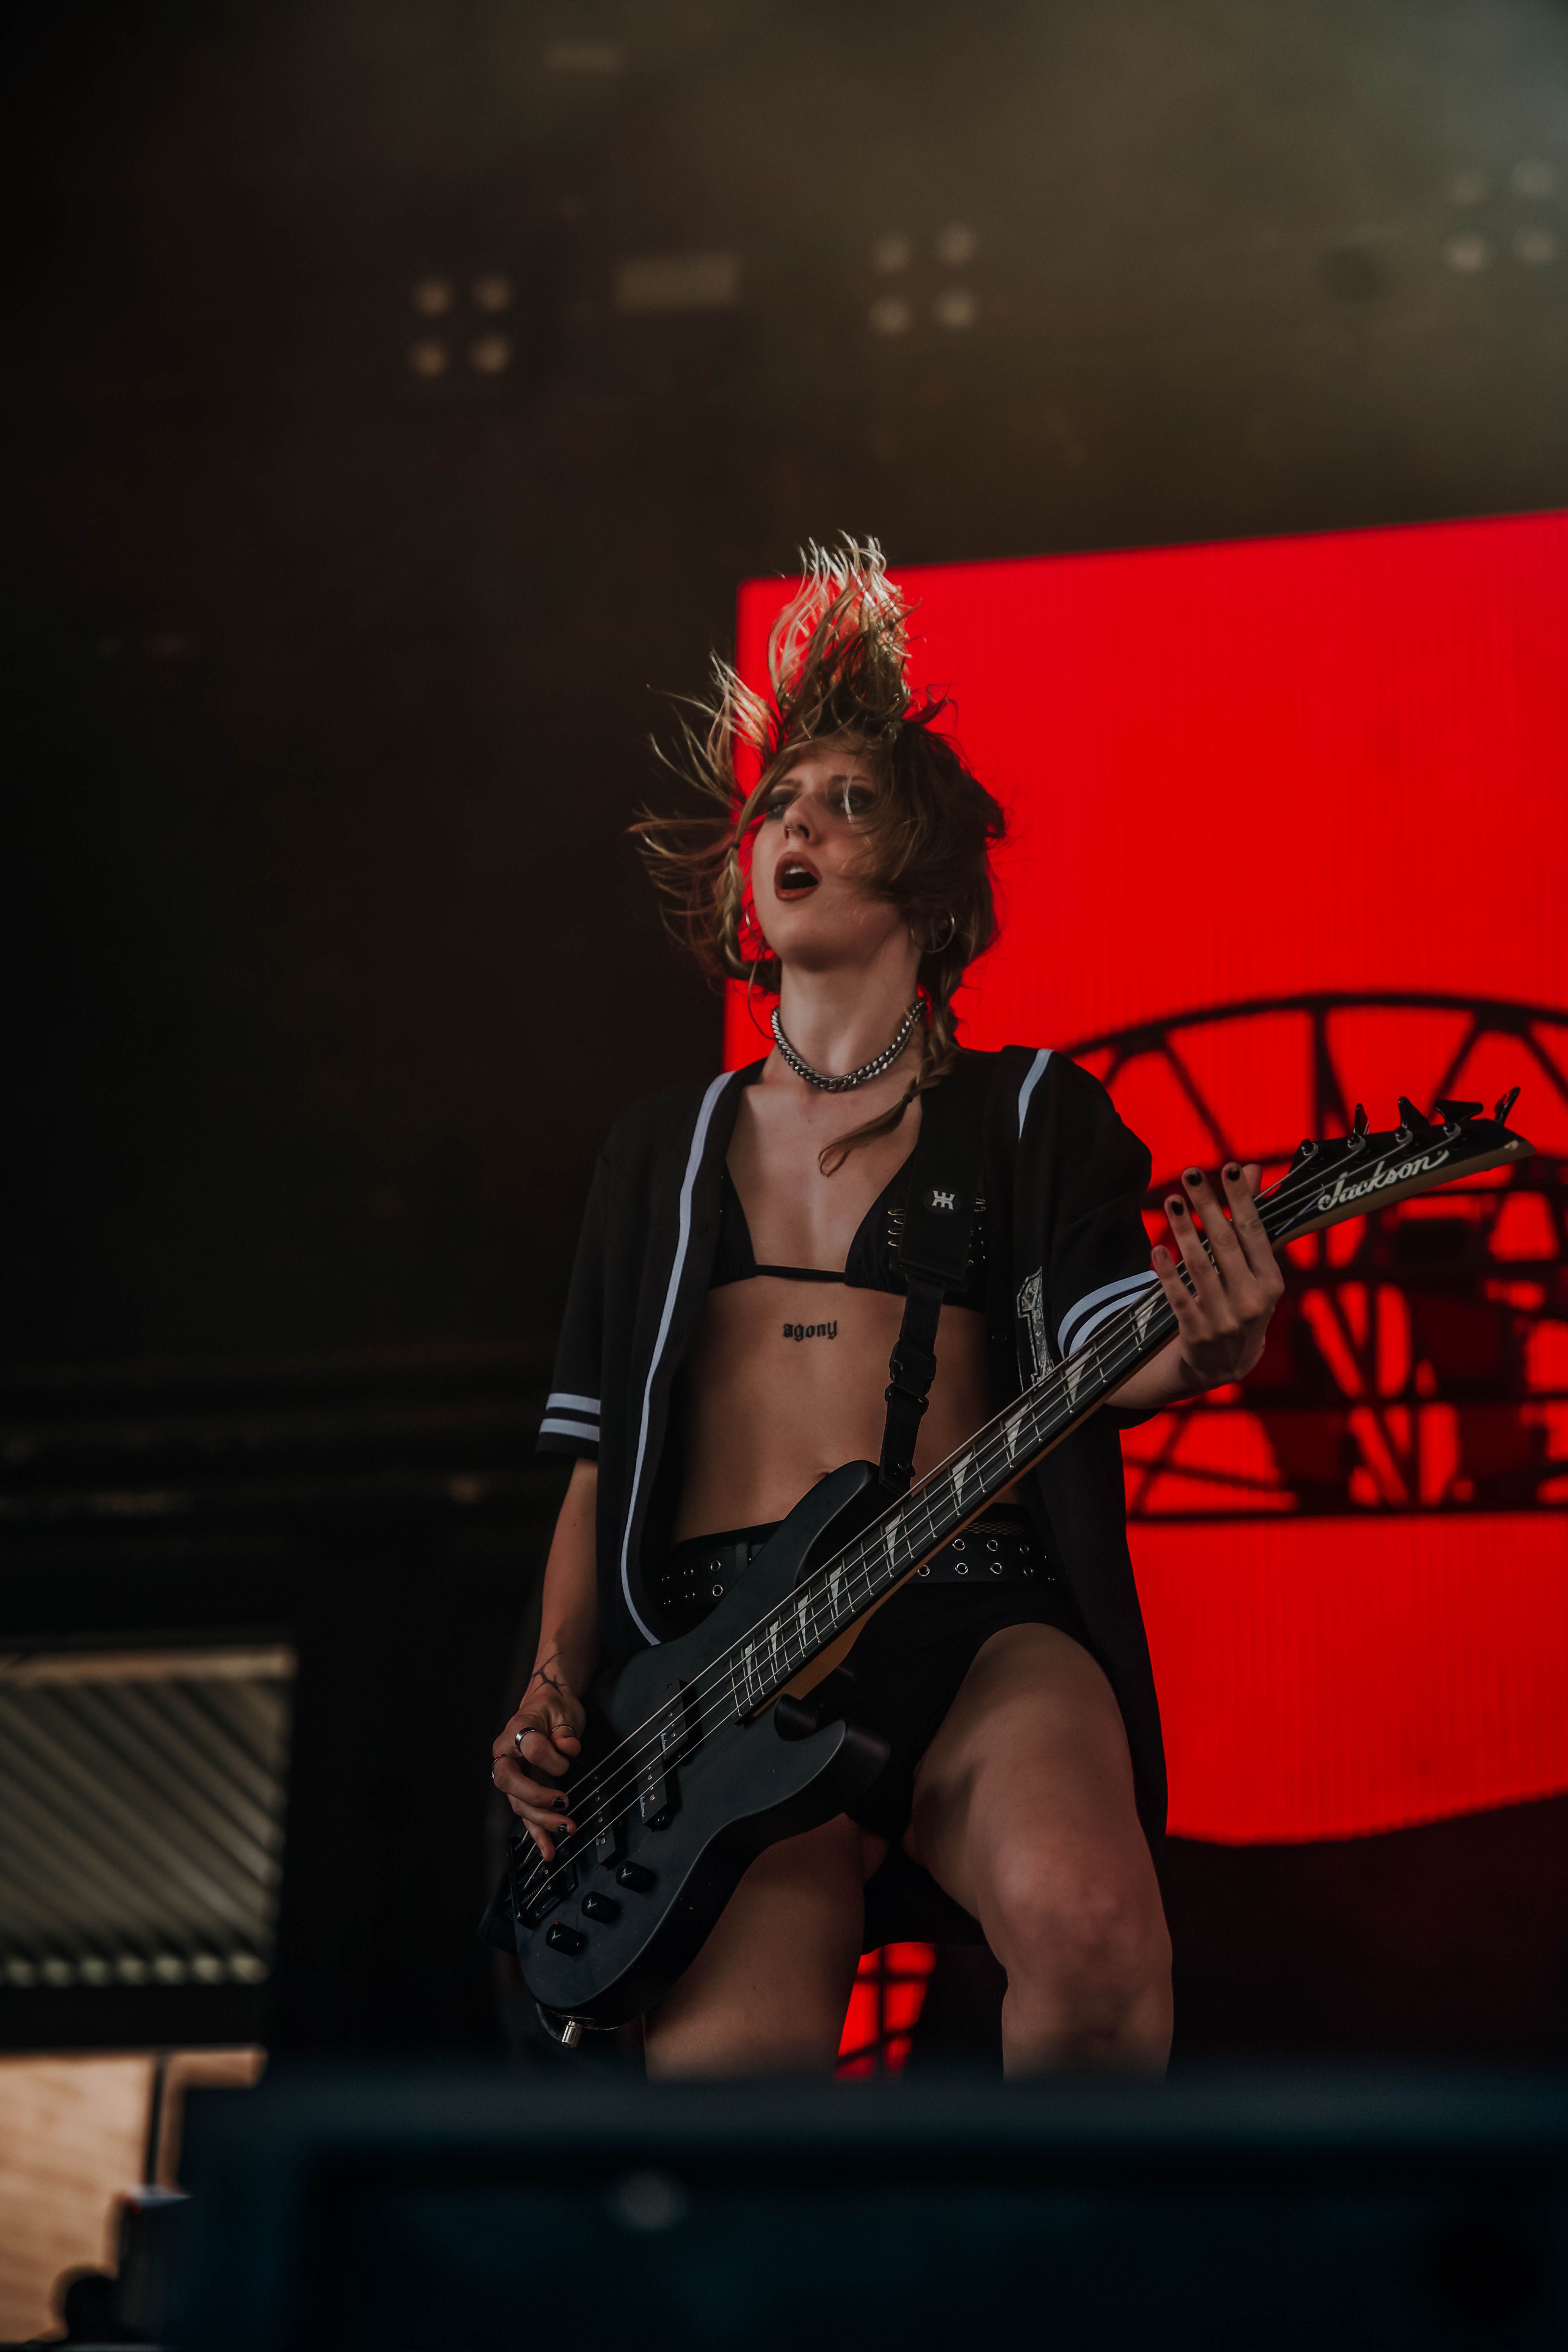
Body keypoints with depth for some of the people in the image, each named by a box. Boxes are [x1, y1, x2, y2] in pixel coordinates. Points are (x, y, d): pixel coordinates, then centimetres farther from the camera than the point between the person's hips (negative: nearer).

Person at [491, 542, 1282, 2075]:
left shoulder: (1027, 1110, 16)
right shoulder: (662, 1151, 24)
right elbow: (602, 1456, 23)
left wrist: (1200, 1352, -22)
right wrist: (553, 1692, 8)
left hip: (976, 1617, -1)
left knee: (1087, 1932, -33)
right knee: (726, 2057, -28)